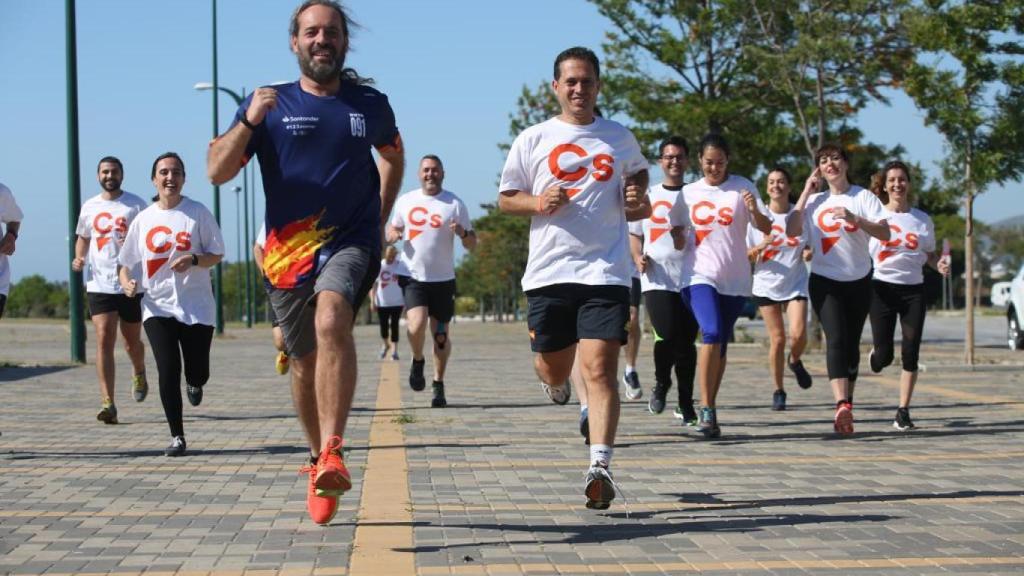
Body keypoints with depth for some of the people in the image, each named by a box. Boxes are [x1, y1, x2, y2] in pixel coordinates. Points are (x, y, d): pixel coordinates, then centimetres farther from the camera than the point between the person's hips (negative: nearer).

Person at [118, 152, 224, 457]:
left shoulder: (198, 213, 0)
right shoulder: (143, 219, 6)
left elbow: (217, 254, 1)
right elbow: (125, 262, 11)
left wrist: (194, 260, -18)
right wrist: (127, 282, -10)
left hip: (197, 306, -1)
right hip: (157, 306, 1)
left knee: (198, 373, 1)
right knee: (168, 371, -11)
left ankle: (193, 384, 41)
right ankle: (177, 437, 1)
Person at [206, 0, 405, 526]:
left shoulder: (371, 105, 6)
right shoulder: (269, 103, 2)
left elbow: (393, 156, 27)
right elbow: (217, 172, -4)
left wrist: (380, 217, 17)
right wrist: (248, 122, -18)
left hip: (350, 241, -2)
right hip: (288, 250, 2)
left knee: (331, 320, -31)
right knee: (304, 363, 10)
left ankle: (332, 454, -35)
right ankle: (318, 460, 32)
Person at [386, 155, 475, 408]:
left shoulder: (454, 204, 0)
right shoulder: (405, 201, 6)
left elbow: (472, 245, 1)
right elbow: (393, 227, 20)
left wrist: (463, 233, -22)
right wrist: (392, 234, -4)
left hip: (443, 279, 0)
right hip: (414, 277, 0)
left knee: (441, 335, 5)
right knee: (416, 326, -20)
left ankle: (439, 385, 21)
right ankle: (417, 361, 12)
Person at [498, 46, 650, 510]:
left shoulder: (620, 138, 11)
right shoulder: (533, 140, 7)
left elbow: (638, 173, 30)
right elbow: (505, 199, 12)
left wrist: (638, 201, 8)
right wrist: (538, 203, -9)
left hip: (606, 272, -1)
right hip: (548, 272, 1)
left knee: (599, 369, -14)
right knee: (553, 370, 10)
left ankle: (600, 466, -18)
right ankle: (555, 383, 48)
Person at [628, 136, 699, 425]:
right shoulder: (648, 195, 12)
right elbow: (634, 234, 19)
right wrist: (638, 257, -1)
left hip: (690, 278, 0)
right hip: (657, 279, 0)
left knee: (687, 341, 2)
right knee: (667, 335, -15)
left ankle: (686, 405, 14)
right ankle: (661, 384, 14)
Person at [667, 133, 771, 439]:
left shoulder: (742, 187, 3)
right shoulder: (688, 193, 8)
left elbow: (766, 228, -2)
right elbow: (677, 230, 19)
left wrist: (754, 211, -22)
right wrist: (678, 240, -3)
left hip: (735, 280, 1)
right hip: (700, 276, -1)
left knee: (720, 345, 8)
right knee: (712, 334, -21)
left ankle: (710, 409, 21)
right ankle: (706, 410, -19)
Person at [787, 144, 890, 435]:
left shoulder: (863, 197, 2)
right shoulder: (813, 200, 8)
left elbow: (884, 233, -8)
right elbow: (791, 230, -6)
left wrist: (854, 218, -22)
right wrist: (806, 192, -3)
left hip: (859, 280, 1)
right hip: (824, 280, -1)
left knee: (851, 344, 8)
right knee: (836, 339, -19)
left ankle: (847, 404, 21)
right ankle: (842, 405, -33)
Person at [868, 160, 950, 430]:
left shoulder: (922, 220, 10)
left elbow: (929, 255, 17)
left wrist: (939, 264, -4)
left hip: (913, 289, 2)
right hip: (882, 287, -2)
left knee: (910, 353, -5)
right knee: (884, 355, -5)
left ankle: (903, 411, 3)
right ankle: (875, 357, 33)